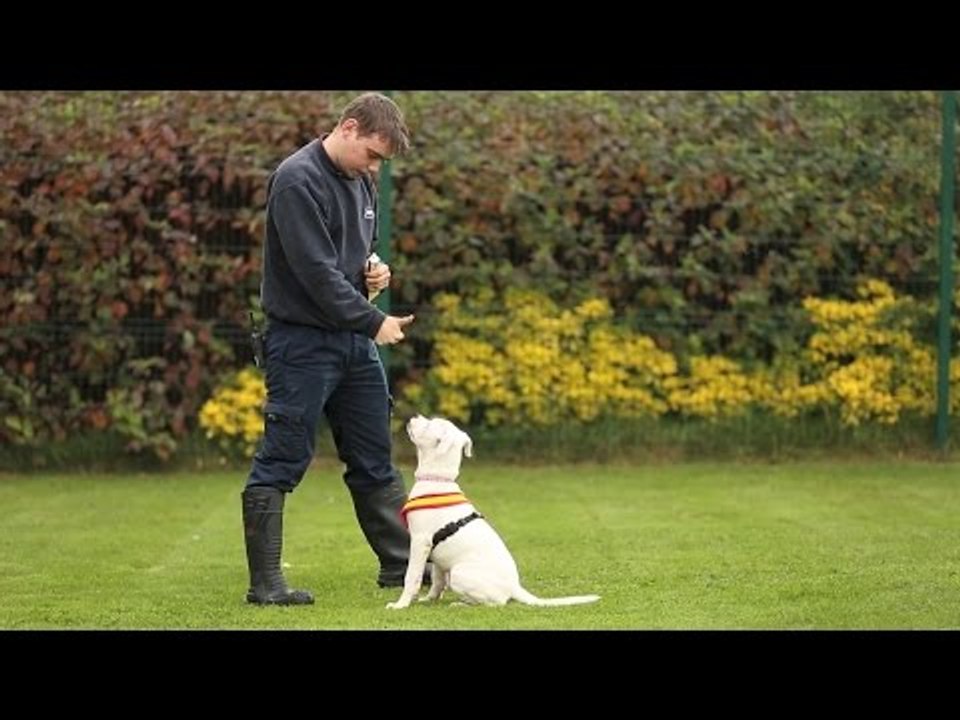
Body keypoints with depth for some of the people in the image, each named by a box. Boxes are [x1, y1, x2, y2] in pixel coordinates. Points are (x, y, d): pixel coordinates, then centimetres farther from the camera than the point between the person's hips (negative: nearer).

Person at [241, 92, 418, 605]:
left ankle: (401, 564, 23)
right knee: (281, 463, -4)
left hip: (354, 341, 9)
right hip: (302, 342, -9)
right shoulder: (297, 180, -16)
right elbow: (316, 270, -21)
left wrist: (374, 271, 3)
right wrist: (373, 321, -17)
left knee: (375, 460, 14)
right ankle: (265, 582, 0)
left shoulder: (360, 183, 12)